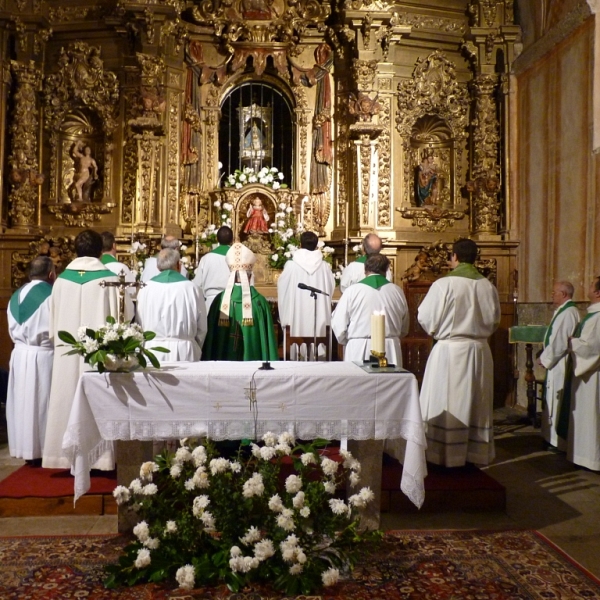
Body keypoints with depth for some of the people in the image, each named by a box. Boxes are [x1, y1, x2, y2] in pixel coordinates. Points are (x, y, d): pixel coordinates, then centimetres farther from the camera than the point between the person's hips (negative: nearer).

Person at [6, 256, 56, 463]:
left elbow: (12, 330, 14)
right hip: (43, 356, -6)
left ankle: (26, 448, 20)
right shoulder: (52, 295, -12)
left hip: (19, 355, 6)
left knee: (23, 402, 12)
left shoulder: (16, 296, 10)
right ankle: (45, 449, 7)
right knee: (42, 402, 1)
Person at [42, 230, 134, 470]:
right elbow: (125, 315, -3)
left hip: (68, 353, 3)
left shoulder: (61, 280, 3)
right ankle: (100, 456, 8)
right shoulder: (109, 279, -8)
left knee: (69, 399, 10)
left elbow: (53, 322, 8)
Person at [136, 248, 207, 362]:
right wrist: (195, 350, 16)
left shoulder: (146, 289, -1)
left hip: (153, 353, 2)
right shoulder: (192, 289, -5)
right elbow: (202, 328, 0)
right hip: (184, 353, -1)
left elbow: (139, 324, 6)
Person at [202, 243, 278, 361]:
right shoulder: (260, 302, -6)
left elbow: (209, 339, 1)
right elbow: (268, 340, -4)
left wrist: (209, 363, 9)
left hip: (223, 359, 1)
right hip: (252, 360, -1)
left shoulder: (220, 300, -3)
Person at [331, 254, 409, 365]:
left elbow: (338, 325, -2)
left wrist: (348, 343, 17)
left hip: (359, 352, -2)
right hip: (390, 351, 2)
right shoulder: (397, 292, 3)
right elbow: (404, 330, 12)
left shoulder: (352, 291, -5)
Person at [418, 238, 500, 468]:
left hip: (450, 350, -4)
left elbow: (426, 318, -9)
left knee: (447, 404, 5)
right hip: (479, 350, 4)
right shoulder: (488, 286, -1)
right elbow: (494, 321, 8)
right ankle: (476, 452, 23)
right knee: (476, 402, 14)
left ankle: (447, 454, 12)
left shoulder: (443, 284, -14)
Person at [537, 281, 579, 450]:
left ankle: (559, 441, 7)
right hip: (558, 365, 10)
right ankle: (556, 438, 24)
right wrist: (546, 357, 12)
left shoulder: (567, 313, -20)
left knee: (558, 404, -2)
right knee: (556, 403, 15)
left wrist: (544, 359, -11)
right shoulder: (566, 311, 13)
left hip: (560, 366, -10)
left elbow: (559, 342, -22)